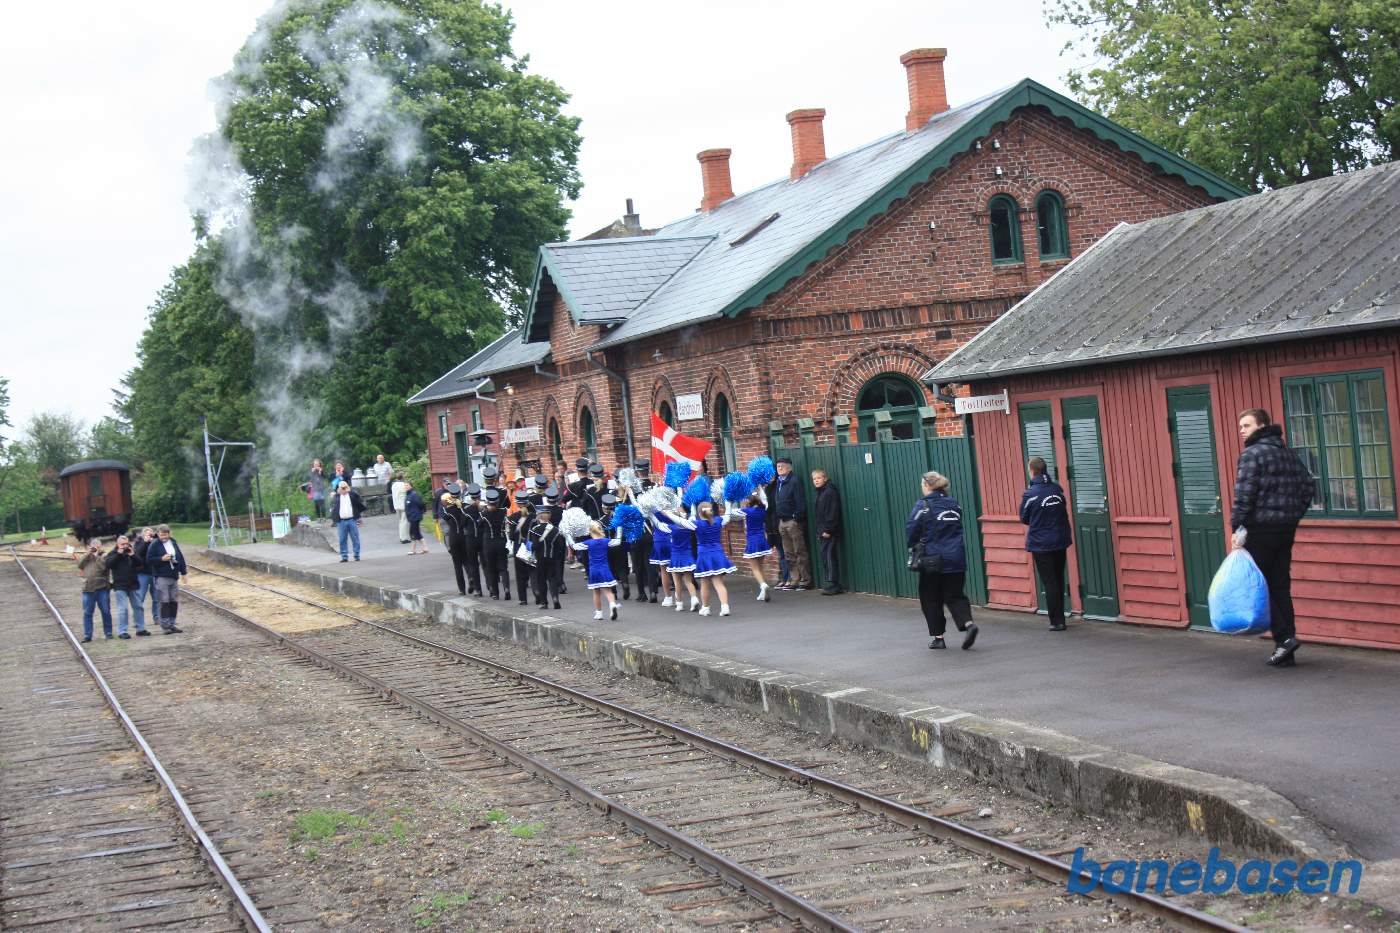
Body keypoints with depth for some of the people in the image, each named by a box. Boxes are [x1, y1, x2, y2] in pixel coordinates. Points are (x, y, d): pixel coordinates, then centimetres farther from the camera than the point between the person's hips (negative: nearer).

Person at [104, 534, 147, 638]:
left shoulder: (132, 552, 11)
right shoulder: (113, 553, 2)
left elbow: (141, 563, 0)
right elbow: (108, 564, -15)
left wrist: (133, 555, -14)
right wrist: (118, 554, -18)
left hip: (133, 584, 4)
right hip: (120, 586, -4)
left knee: (138, 607, 8)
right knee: (123, 609, -10)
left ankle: (140, 628, 18)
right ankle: (121, 631, -7)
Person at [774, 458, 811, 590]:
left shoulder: (794, 482, -10)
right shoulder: (779, 483, 14)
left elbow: (801, 503, -16)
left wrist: (797, 518, -18)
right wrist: (778, 521, 10)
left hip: (793, 521, -8)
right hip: (782, 522, 8)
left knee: (800, 552, -4)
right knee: (789, 554, 11)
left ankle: (806, 580, 0)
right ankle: (794, 580, 15)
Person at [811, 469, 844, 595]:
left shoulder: (830, 492, -10)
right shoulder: (820, 493, 19)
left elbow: (833, 513, -16)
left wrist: (828, 529, -20)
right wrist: (819, 531, 16)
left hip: (830, 532, -9)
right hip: (824, 531, 9)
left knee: (830, 557, -10)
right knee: (826, 557, 7)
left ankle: (833, 585, -9)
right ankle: (833, 585, 10)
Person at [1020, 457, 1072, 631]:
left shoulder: (1030, 494, -15)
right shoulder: (1057, 489, 0)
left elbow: (1024, 519, -2)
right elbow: (1064, 511, 11)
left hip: (1040, 545, -4)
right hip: (1060, 542, 5)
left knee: (1050, 583, 1)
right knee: (1059, 581, 15)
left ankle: (1057, 621, 1)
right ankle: (1059, 619, 21)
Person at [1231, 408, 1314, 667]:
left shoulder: (1252, 454, -9)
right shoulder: (1288, 454, 15)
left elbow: (1244, 494, -17)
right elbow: (1309, 486, 16)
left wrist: (1236, 527, -13)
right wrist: (1294, 514, 18)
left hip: (1260, 528, -7)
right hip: (1286, 529, 8)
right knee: (1280, 587, 9)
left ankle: (1284, 636, -11)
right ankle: (1285, 649, 9)